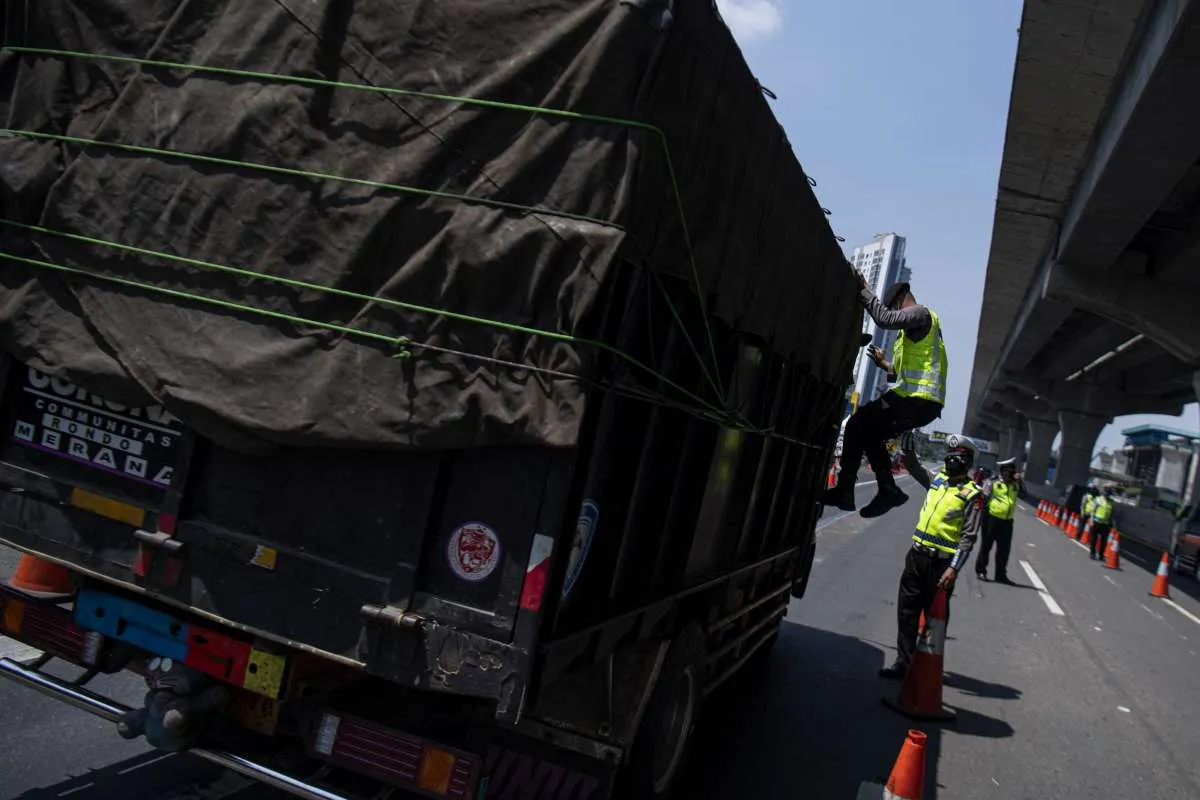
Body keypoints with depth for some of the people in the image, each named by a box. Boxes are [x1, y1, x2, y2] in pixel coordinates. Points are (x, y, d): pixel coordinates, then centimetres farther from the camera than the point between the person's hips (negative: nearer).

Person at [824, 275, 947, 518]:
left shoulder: (921, 313, -4)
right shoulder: (915, 329, 27)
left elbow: (885, 318, -22)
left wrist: (864, 290, -13)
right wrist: (884, 364, 22)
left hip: (917, 399, -10)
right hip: (921, 400, 10)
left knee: (857, 426, -7)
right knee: (869, 432, 16)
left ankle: (844, 491, -8)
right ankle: (888, 490, 6)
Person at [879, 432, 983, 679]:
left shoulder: (972, 494, -9)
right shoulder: (937, 480, 10)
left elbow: (968, 537, -13)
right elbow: (912, 464, 18)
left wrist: (954, 568, -21)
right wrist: (907, 434, 4)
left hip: (941, 563, -6)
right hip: (916, 556, 6)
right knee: (906, 612, 7)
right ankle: (904, 661, 14)